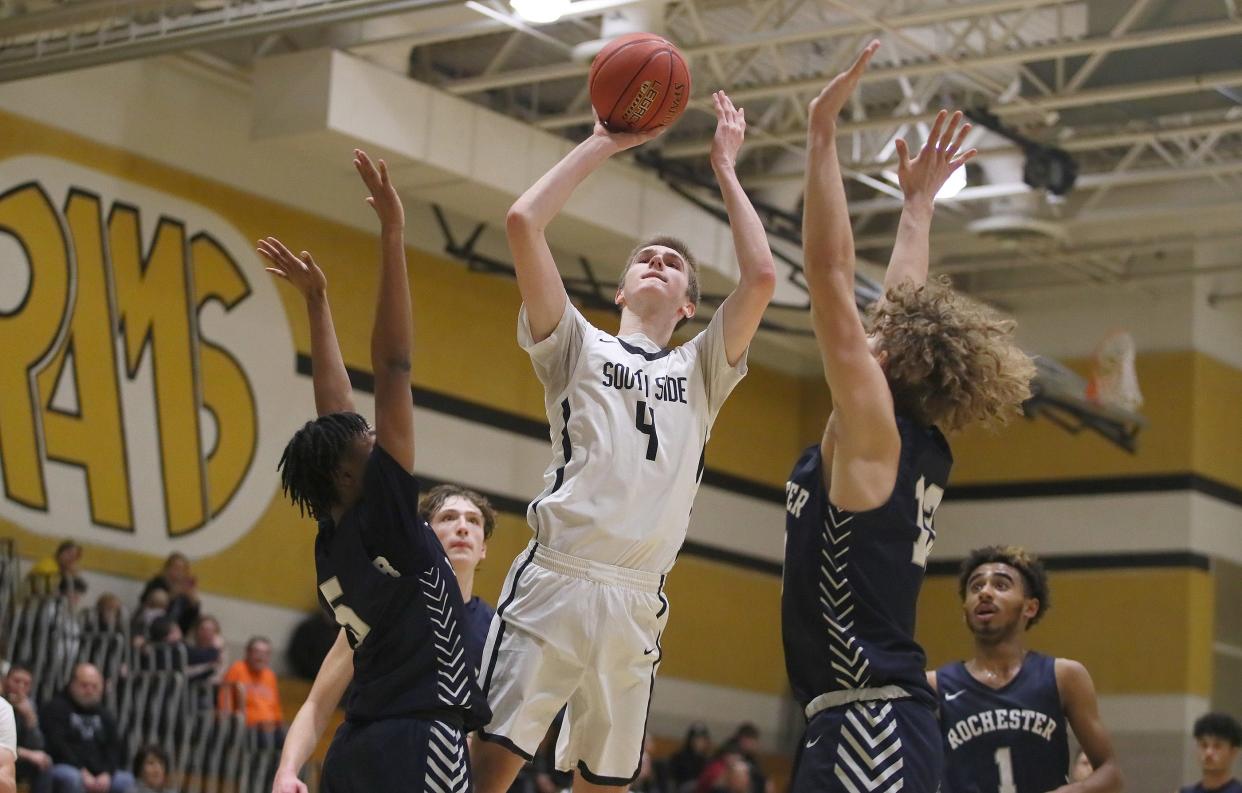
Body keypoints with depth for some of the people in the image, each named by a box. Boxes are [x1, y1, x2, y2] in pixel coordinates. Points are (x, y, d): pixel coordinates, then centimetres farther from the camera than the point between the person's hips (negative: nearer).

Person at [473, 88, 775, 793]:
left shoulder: (701, 371, 20)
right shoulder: (579, 346, 15)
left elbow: (762, 276, 5)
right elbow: (523, 222, 3)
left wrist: (726, 170, 14)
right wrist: (601, 146, 11)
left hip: (638, 603, 3)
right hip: (554, 584, -3)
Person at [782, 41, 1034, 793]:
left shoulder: (872, 431, -8)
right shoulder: (920, 450, 12)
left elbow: (831, 271, -12)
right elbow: (910, 311, 26)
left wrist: (823, 129, -9)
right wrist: (919, 201, 36)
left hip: (869, 729, -10)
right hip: (878, 723, 10)